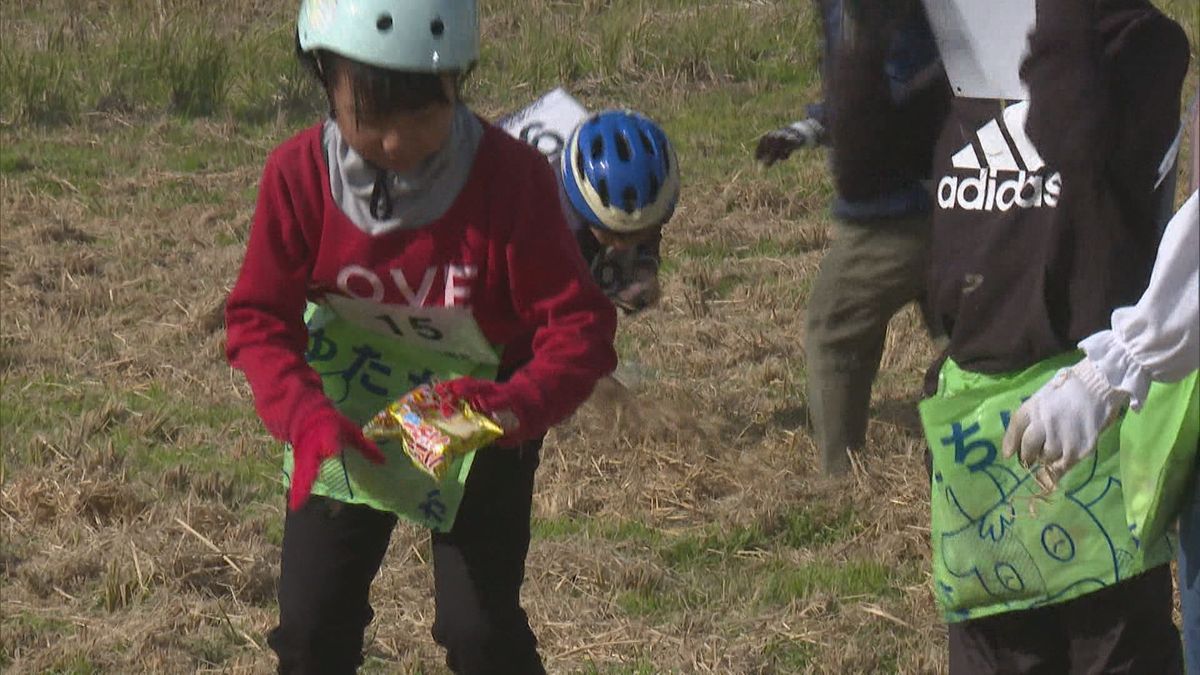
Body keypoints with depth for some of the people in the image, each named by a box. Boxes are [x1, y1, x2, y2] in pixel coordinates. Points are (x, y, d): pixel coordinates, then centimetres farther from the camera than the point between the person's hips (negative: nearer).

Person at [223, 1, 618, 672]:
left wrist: (522, 405, -44)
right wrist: (304, 415, -31)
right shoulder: (300, 173, -20)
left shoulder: (509, 176, -27)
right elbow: (259, 317, -13)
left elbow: (579, 324, -24)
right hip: (348, 420, 2)